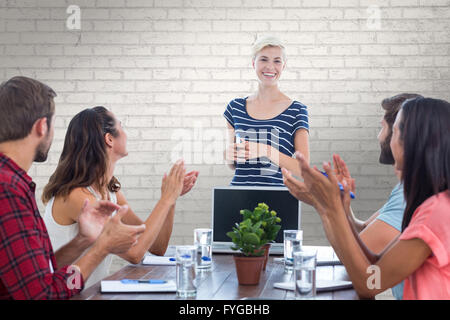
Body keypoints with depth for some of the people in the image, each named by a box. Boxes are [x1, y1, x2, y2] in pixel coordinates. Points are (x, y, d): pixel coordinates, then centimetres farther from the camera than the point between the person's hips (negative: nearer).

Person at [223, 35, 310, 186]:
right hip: (239, 187, 2)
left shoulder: (296, 110, 0)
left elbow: (304, 168, -5)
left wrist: (267, 151, -17)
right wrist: (229, 154, -3)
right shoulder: (235, 107, 10)